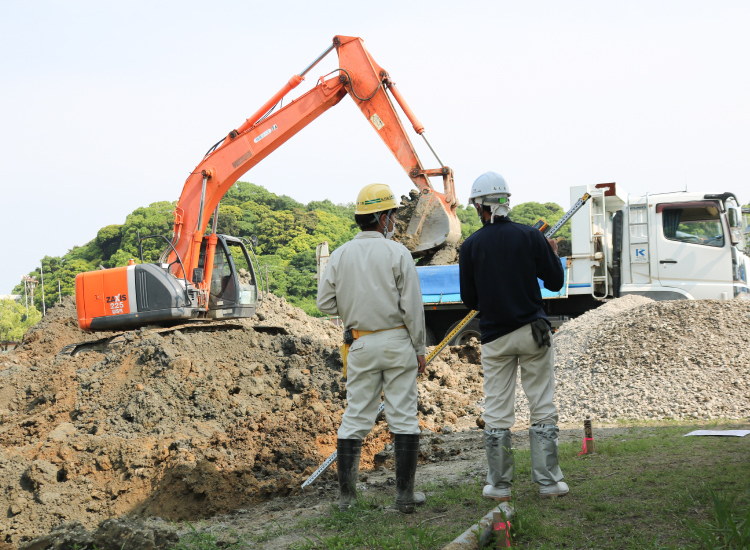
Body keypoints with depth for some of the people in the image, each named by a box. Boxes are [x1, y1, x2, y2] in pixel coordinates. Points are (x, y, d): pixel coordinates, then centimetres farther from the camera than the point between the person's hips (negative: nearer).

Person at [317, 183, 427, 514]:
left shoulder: (340, 255, 2)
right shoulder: (397, 253, -8)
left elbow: (325, 303, 1)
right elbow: (412, 306, -9)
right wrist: (420, 349, -1)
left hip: (361, 345, 3)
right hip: (397, 342, -3)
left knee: (355, 418, 8)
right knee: (403, 418, 2)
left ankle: (346, 494, 10)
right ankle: (405, 494, 4)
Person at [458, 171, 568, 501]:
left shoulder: (471, 246, -3)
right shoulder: (530, 236, -4)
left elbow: (469, 300, 2)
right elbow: (555, 282, 1)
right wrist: (553, 254, 18)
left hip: (495, 337, 0)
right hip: (533, 331, 0)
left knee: (497, 414, 7)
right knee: (542, 409, 6)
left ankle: (499, 485, 11)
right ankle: (548, 482, 8)